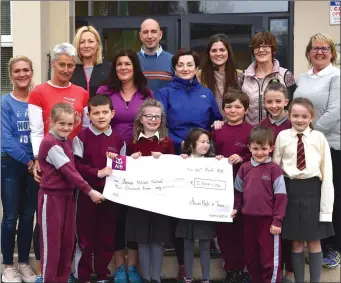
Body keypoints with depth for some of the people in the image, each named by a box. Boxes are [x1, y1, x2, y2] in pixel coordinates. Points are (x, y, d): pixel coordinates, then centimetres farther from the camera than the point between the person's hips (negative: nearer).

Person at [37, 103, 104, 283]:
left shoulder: (67, 140, 10)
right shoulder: (50, 143, -18)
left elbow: (71, 168, 9)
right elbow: (68, 170, -20)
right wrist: (89, 191, -19)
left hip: (68, 195, 8)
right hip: (51, 197, -8)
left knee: (67, 241, 13)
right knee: (51, 242, 1)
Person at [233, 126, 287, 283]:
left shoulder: (274, 169, -9)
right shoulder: (244, 168, 5)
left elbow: (281, 197, -10)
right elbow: (238, 191, 17)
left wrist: (277, 220, -12)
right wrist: (236, 208, 6)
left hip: (268, 220, -5)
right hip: (248, 219, 5)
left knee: (270, 259, 3)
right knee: (250, 257, 16)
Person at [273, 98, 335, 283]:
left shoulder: (319, 138, -3)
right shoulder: (282, 136, 0)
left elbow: (327, 173, -3)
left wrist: (326, 207, -7)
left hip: (312, 190, -1)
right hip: (291, 190, 1)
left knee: (314, 241, 8)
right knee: (296, 242, 10)